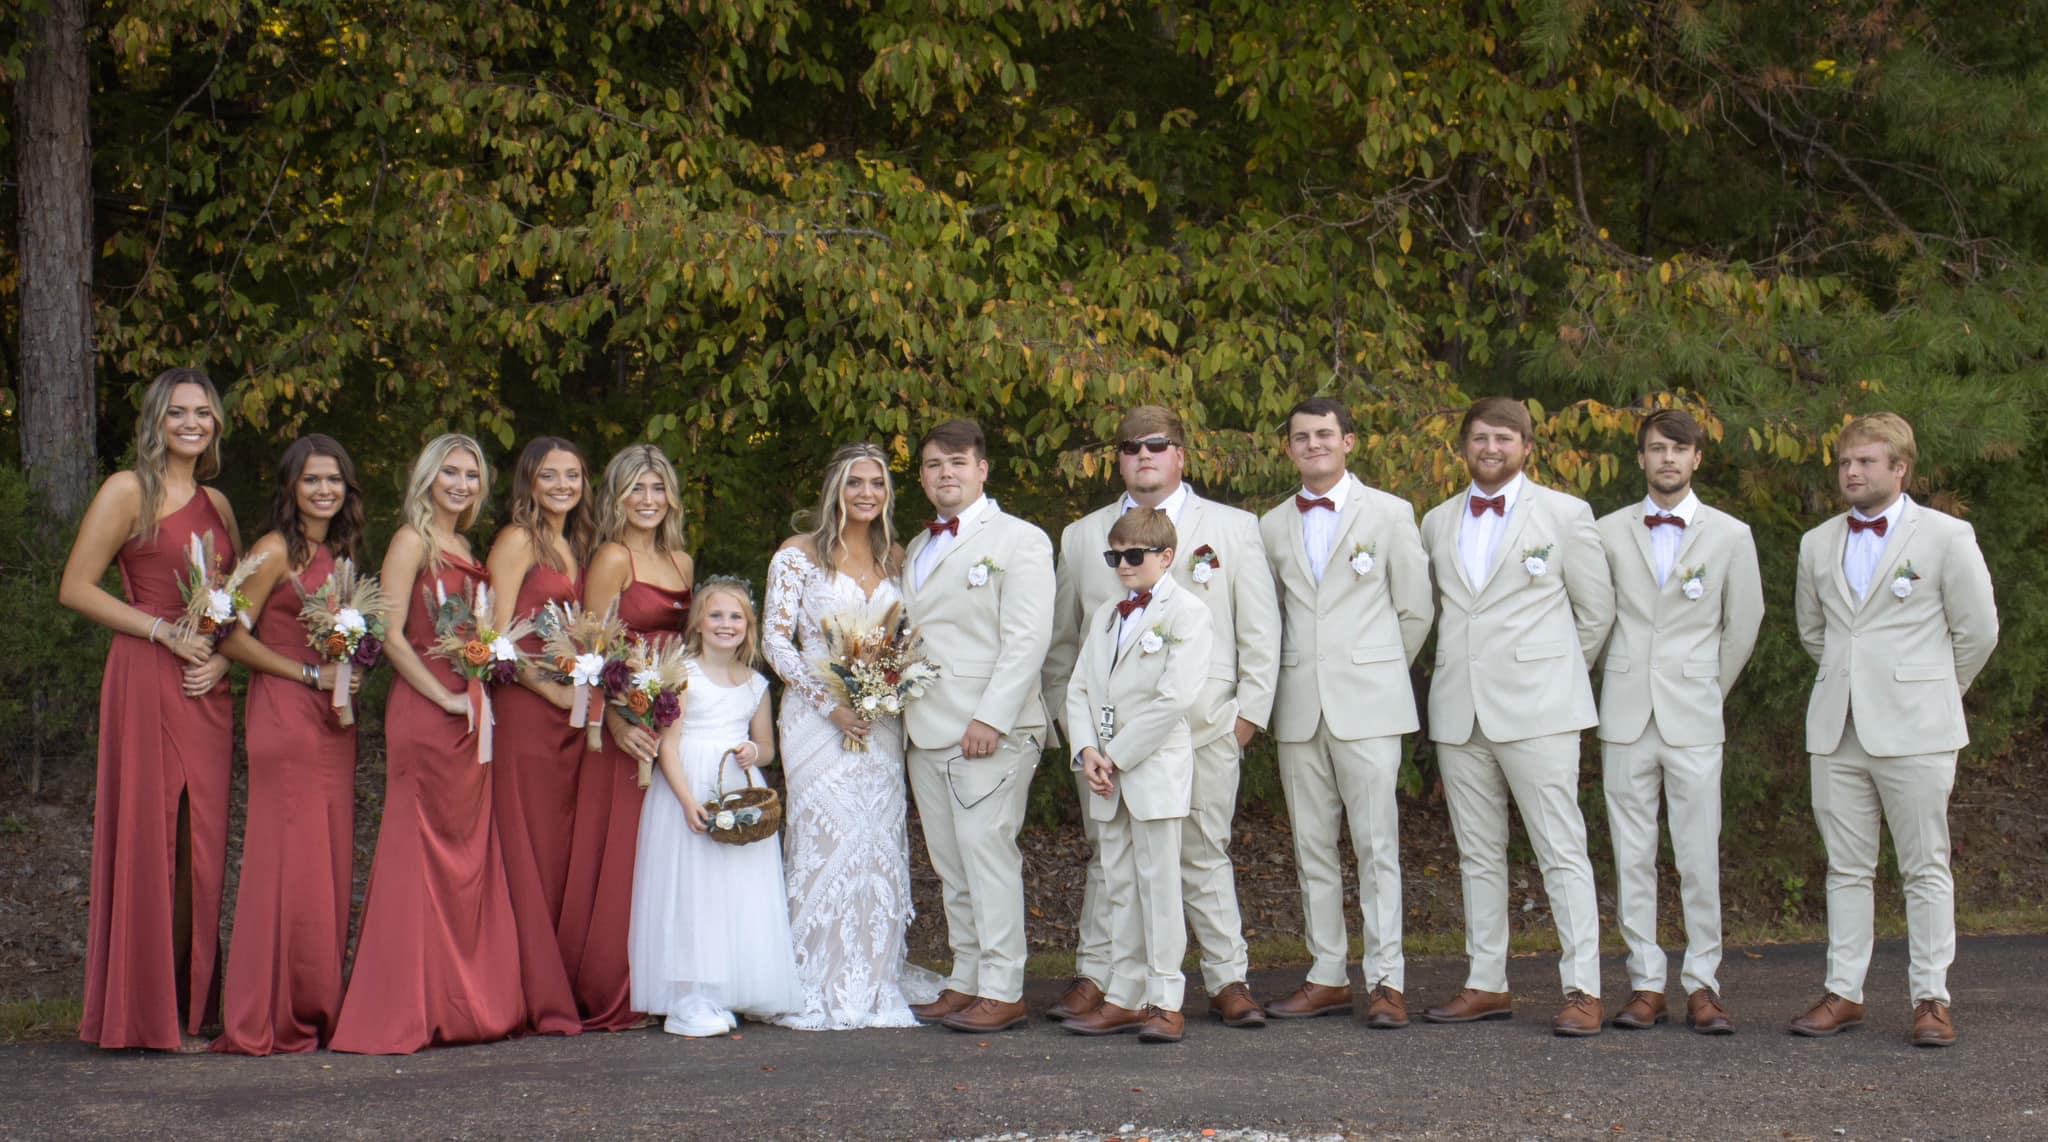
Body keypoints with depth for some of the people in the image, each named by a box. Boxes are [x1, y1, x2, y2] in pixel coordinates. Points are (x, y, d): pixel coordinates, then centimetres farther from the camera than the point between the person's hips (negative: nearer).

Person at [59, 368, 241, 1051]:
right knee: (147, 838, -6)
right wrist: (165, 631, -12)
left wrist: (223, 657, 3)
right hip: (145, 681, -6)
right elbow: (76, 589, -6)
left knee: (200, 842, 5)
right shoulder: (128, 492, -2)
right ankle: (146, 1014, -1)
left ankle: (190, 1006, 12)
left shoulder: (217, 503, 17)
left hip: (206, 688, 6)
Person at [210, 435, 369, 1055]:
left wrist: (351, 673, 5)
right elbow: (233, 637, -11)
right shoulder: (276, 550, -6)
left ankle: (318, 1012, 11)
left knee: (331, 859, 6)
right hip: (284, 717, -8)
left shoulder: (341, 554, 17)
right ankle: (269, 1021, -5)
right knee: (288, 859, -9)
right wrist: (312, 675, -13)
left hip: (334, 720, 8)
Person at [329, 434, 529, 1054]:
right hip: (425, 716, -8)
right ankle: (409, 1010, -3)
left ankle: (466, 1004, 12)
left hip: (468, 718, 8)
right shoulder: (413, 541, -5)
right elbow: (389, 633, -13)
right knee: (424, 853, -7)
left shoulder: (463, 548, 19)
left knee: (471, 856, 8)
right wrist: (446, 697, -15)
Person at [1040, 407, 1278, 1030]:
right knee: (1109, 858, 6)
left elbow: (1260, 633, 7)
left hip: (1203, 725, -2)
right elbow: (1061, 641, 20)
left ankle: (1228, 980, 9)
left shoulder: (1233, 529, 9)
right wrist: (1068, 715, 12)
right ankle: (1094, 977, 12)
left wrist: (1249, 712, 0)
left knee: (1206, 856, 2)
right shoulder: (1081, 537, 14)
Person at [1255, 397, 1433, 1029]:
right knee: (1312, 847, 6)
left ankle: (1386, 981, -2)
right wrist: (1297, 675, 11)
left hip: (1366, 706, -4)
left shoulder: (1389, 513, 2)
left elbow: (1415, 610, 5)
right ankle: (1328, 976, 13)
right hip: (1299, 708, 4)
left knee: (1377, 845, -5)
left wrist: (1375, 672, 8)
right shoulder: (1272, 526, 12)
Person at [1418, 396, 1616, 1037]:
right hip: (1459, 712, 5)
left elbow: (1597, 609, 6)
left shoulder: (1564, 515, 2)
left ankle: (1583, 990, -5)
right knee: (1478, 855, 9)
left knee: (1562, 852, -6)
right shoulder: (1437, 522, 14)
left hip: (1535, 711, -5)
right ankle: (1487, 985, 15)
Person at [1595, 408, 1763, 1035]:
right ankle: (1646, 982, 9)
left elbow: (1743, 624, 10)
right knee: (1632, 856, 3)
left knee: (1700, 858, -3)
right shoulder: (1610, 532, 5)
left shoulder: (1730, 535, 2)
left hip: (1693, 719, -1)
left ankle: (1702, 984, 4)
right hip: (1625, 717, 2)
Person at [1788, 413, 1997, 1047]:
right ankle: (1844, 993, 12)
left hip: (1913, 732, -4)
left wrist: (1932, 693, 10)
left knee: (1926, 869, 0)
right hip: (1836, 730, 4)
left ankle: (1931, 999, 5)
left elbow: (1977, 631, 3)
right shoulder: (1818, 545, 12)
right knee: (1846, 868, 7)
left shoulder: (1946, 537, -1)